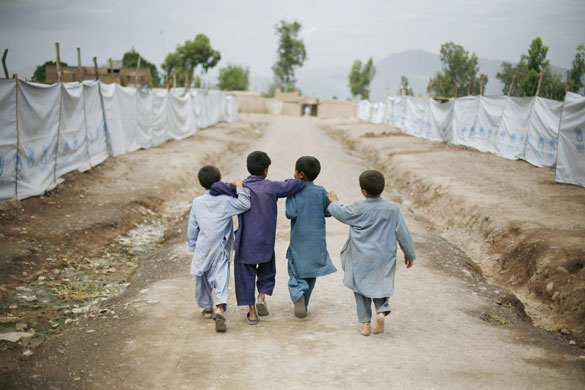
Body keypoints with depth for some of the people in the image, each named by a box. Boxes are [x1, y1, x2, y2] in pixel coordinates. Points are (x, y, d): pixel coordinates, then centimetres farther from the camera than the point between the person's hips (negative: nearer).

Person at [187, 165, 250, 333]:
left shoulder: (197, 202, 2)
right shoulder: (226, 200, -8)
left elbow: (192, 228, 8)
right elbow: (245, 204, -19)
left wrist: (193, 247, 19)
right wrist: (239, 186, -10)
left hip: (202, 248, 3)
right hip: (221, 250, -2)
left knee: (203, 279, 20)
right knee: (221, 279, -7)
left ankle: (207, 308, 34)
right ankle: (220, 309, -26)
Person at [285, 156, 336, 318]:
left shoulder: (294, 192, -11)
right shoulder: (321, 192, -3)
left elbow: (291, 213, -18)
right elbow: (329, 212, 2)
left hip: (298, 241, -2)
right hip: (317, 242, 2)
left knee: (296, 274, 7)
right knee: (311, 274, 15)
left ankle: (298, 294, -20)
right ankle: (304, 304, 19)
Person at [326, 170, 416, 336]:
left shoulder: (358, 209, -10)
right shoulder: (392, 209, -5)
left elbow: (340, 213, 7)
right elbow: (403, 234, 0)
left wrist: (334, 201, 28)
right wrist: (409, 254, 12)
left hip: (362, 257, -2)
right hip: (384, 257, 2)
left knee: (361, 287, 12)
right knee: (381, 285, 18)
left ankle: (365, 322, 9)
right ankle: (382, 310, -6)